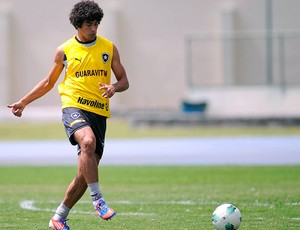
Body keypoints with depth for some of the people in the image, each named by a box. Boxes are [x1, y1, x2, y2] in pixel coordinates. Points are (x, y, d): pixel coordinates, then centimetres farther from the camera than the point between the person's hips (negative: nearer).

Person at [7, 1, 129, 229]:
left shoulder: (109, 48, 9)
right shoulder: (64, 50, 6)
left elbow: (124, 81, 14)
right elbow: (49, 82, 20)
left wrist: (114, 87, -10)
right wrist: (23, 102, 17)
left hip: (99, 113, 3)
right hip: (74, 107, -3)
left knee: (85, 174, 1)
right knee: (88, 142, -36)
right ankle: (97, 199, -30)